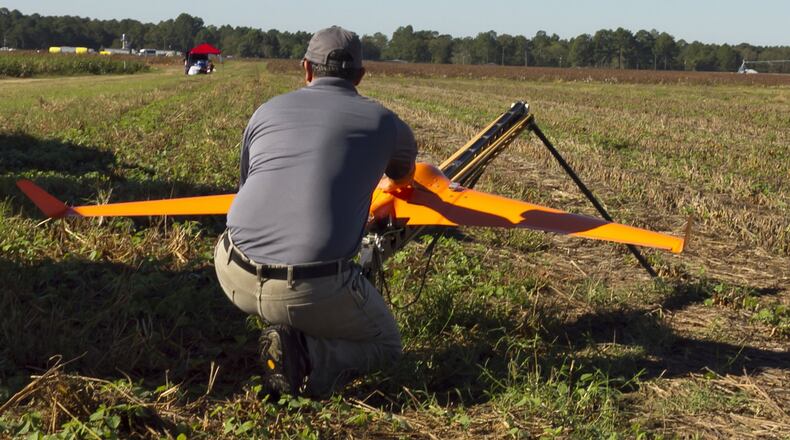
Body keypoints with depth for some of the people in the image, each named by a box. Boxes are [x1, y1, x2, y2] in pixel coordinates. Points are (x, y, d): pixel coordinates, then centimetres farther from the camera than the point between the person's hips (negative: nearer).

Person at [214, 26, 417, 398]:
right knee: (385, 346, 23)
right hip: (313, 292, -4)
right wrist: (388, 183, 59)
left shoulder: (267, 111, 13)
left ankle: (283, 335, 17)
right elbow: (404, 172, 33)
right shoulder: (382, 122, 8)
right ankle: (307, 357, -6)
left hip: (235, 276, 4)